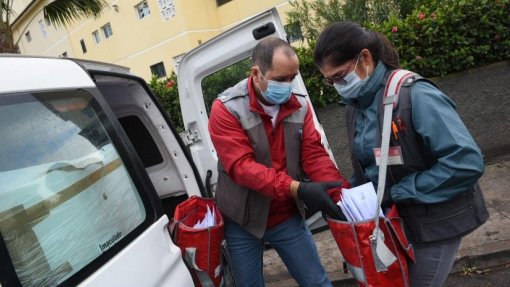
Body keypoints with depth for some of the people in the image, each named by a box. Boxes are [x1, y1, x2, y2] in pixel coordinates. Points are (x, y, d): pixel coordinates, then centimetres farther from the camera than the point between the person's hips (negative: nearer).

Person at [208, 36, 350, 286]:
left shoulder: (299, 106, -2)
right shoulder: (226, 109, -17)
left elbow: (314, 155, -8)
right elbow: (242, 166, -27)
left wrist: (342, 194, -24)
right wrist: (297, 189, -37)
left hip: (287, 218, 3)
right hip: (243, 222, -3)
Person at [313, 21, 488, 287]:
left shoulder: (414, 95, -24)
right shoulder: (355, 106, 0)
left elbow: (467, 162, -28)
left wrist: (395, 192, -24)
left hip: (436, 220, -6)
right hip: (391, 217, 7)